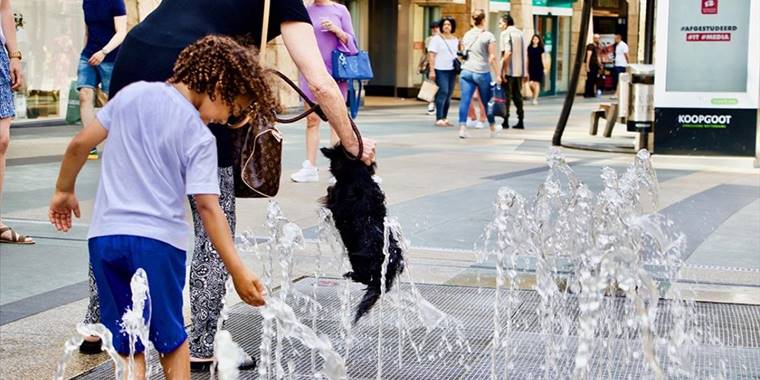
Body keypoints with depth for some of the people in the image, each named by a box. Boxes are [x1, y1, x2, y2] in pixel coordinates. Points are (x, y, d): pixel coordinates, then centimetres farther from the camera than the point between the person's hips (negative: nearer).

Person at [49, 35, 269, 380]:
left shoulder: (132, 93, 6)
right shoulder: (200, 138, -7)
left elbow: (80, 143, 8)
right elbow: (208, 209, -13)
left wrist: (64, 190, 23)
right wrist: (238, 272, -12)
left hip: (105, 235, 4)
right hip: (159, 240, -4)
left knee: (127, 345, 10)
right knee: (172, 338, 15)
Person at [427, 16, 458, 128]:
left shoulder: (455, 40, 16)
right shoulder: (436, 39, -1)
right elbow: (431, 55, -6)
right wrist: (432, 70, -14)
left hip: (452, 70, 6)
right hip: (440, 70, -6)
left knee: (448, 94, 6)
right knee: (443, 92, -14)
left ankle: (444, 118, 13)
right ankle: (439, 119, -13)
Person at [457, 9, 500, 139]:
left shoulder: (467, 35, 9)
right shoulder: (488, 36, -5)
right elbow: (492, 58, -8)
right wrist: (497, 75, -6)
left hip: (466, 71, 3)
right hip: (482, 73, -3)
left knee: (465, 100, -3)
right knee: (487, 102, 11)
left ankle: (462, 128, -14)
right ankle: (493, 129, 26)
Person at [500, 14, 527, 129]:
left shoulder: (505, 34, -7)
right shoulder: (520, 33, 13)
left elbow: (507, 53, -17)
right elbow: (525, 55, 15)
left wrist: (502, 70, -16)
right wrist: (525, 72, 19)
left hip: (509, 71, -6)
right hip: (520, 70, 6)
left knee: (506, 96, 1)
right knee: (517, 95, 11)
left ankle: (506, 121, 1)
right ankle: (520, 121, 9)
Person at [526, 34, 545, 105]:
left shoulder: (540, 49, 1)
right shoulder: (529, 48, 7)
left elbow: (542, 58, 3)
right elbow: (528, 59, 11)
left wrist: (544, 67, -2)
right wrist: (527, 68, 10)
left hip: (538, 67, -2)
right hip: (531, 67, 2)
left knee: (537, 83, -3)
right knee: (531, 83, -6)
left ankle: (535, 98, 2)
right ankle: (534, 96, 19)